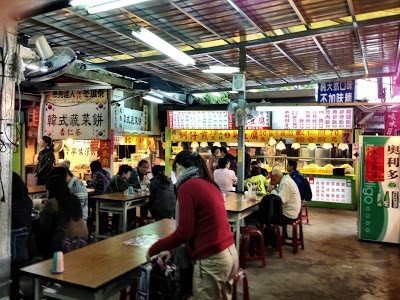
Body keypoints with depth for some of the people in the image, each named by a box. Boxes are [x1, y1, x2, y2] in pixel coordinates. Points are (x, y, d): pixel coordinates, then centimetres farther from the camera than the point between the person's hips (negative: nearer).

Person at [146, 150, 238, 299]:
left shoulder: (187, 187, -13)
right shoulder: (209, 184, 11)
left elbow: (184, 232, -16)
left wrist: (153, 249, -3)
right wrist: (172, 249, 20)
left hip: (211, 260, -8)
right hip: (230, 253, 8)